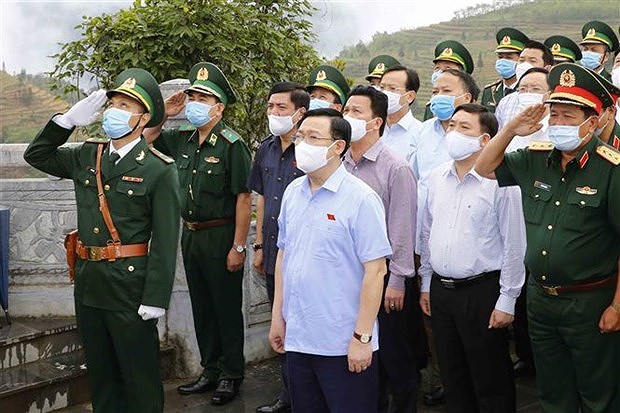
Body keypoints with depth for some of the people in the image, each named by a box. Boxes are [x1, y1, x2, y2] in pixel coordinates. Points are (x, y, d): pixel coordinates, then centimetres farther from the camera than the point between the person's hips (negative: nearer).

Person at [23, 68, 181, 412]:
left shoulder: (159, 170, -10)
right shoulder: (87, 155, 8)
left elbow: (165, 240, -13)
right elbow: (37, 155, 19)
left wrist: (155, 299, -18)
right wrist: (68, 120, 3)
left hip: (129, 285, -6)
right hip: (88, 281, 6)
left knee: (139, 374, 6)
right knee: (99, 371, 18)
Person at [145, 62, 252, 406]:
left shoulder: (232, 145, -15)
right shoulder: (182, 140, 5)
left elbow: (243, 198, -17)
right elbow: (147, 139, 20)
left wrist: (238, 247, -19)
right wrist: (163, 114, 2)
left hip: (221, 236, -7)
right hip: (190, 234, 7)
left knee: (227, 308, 5)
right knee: (201, 307, 16)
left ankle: (231, 375, 18)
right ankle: (210, 371, 29)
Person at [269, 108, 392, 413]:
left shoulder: (361, 199, -13)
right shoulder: (293, 193, 7)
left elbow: (375, 270, -15)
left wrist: (363, 337, -16)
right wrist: (278, 316, 13)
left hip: (343, 344, -6)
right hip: (297, 337, 6)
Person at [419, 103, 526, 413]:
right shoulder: (437, 177, 6)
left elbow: (514, 245, -12)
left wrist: (507, 300, -11)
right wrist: (426, 284, 14)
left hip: (482, 291, -6)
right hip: (440, 290, 6)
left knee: (491, 384, 6)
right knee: (452, 376, 18)